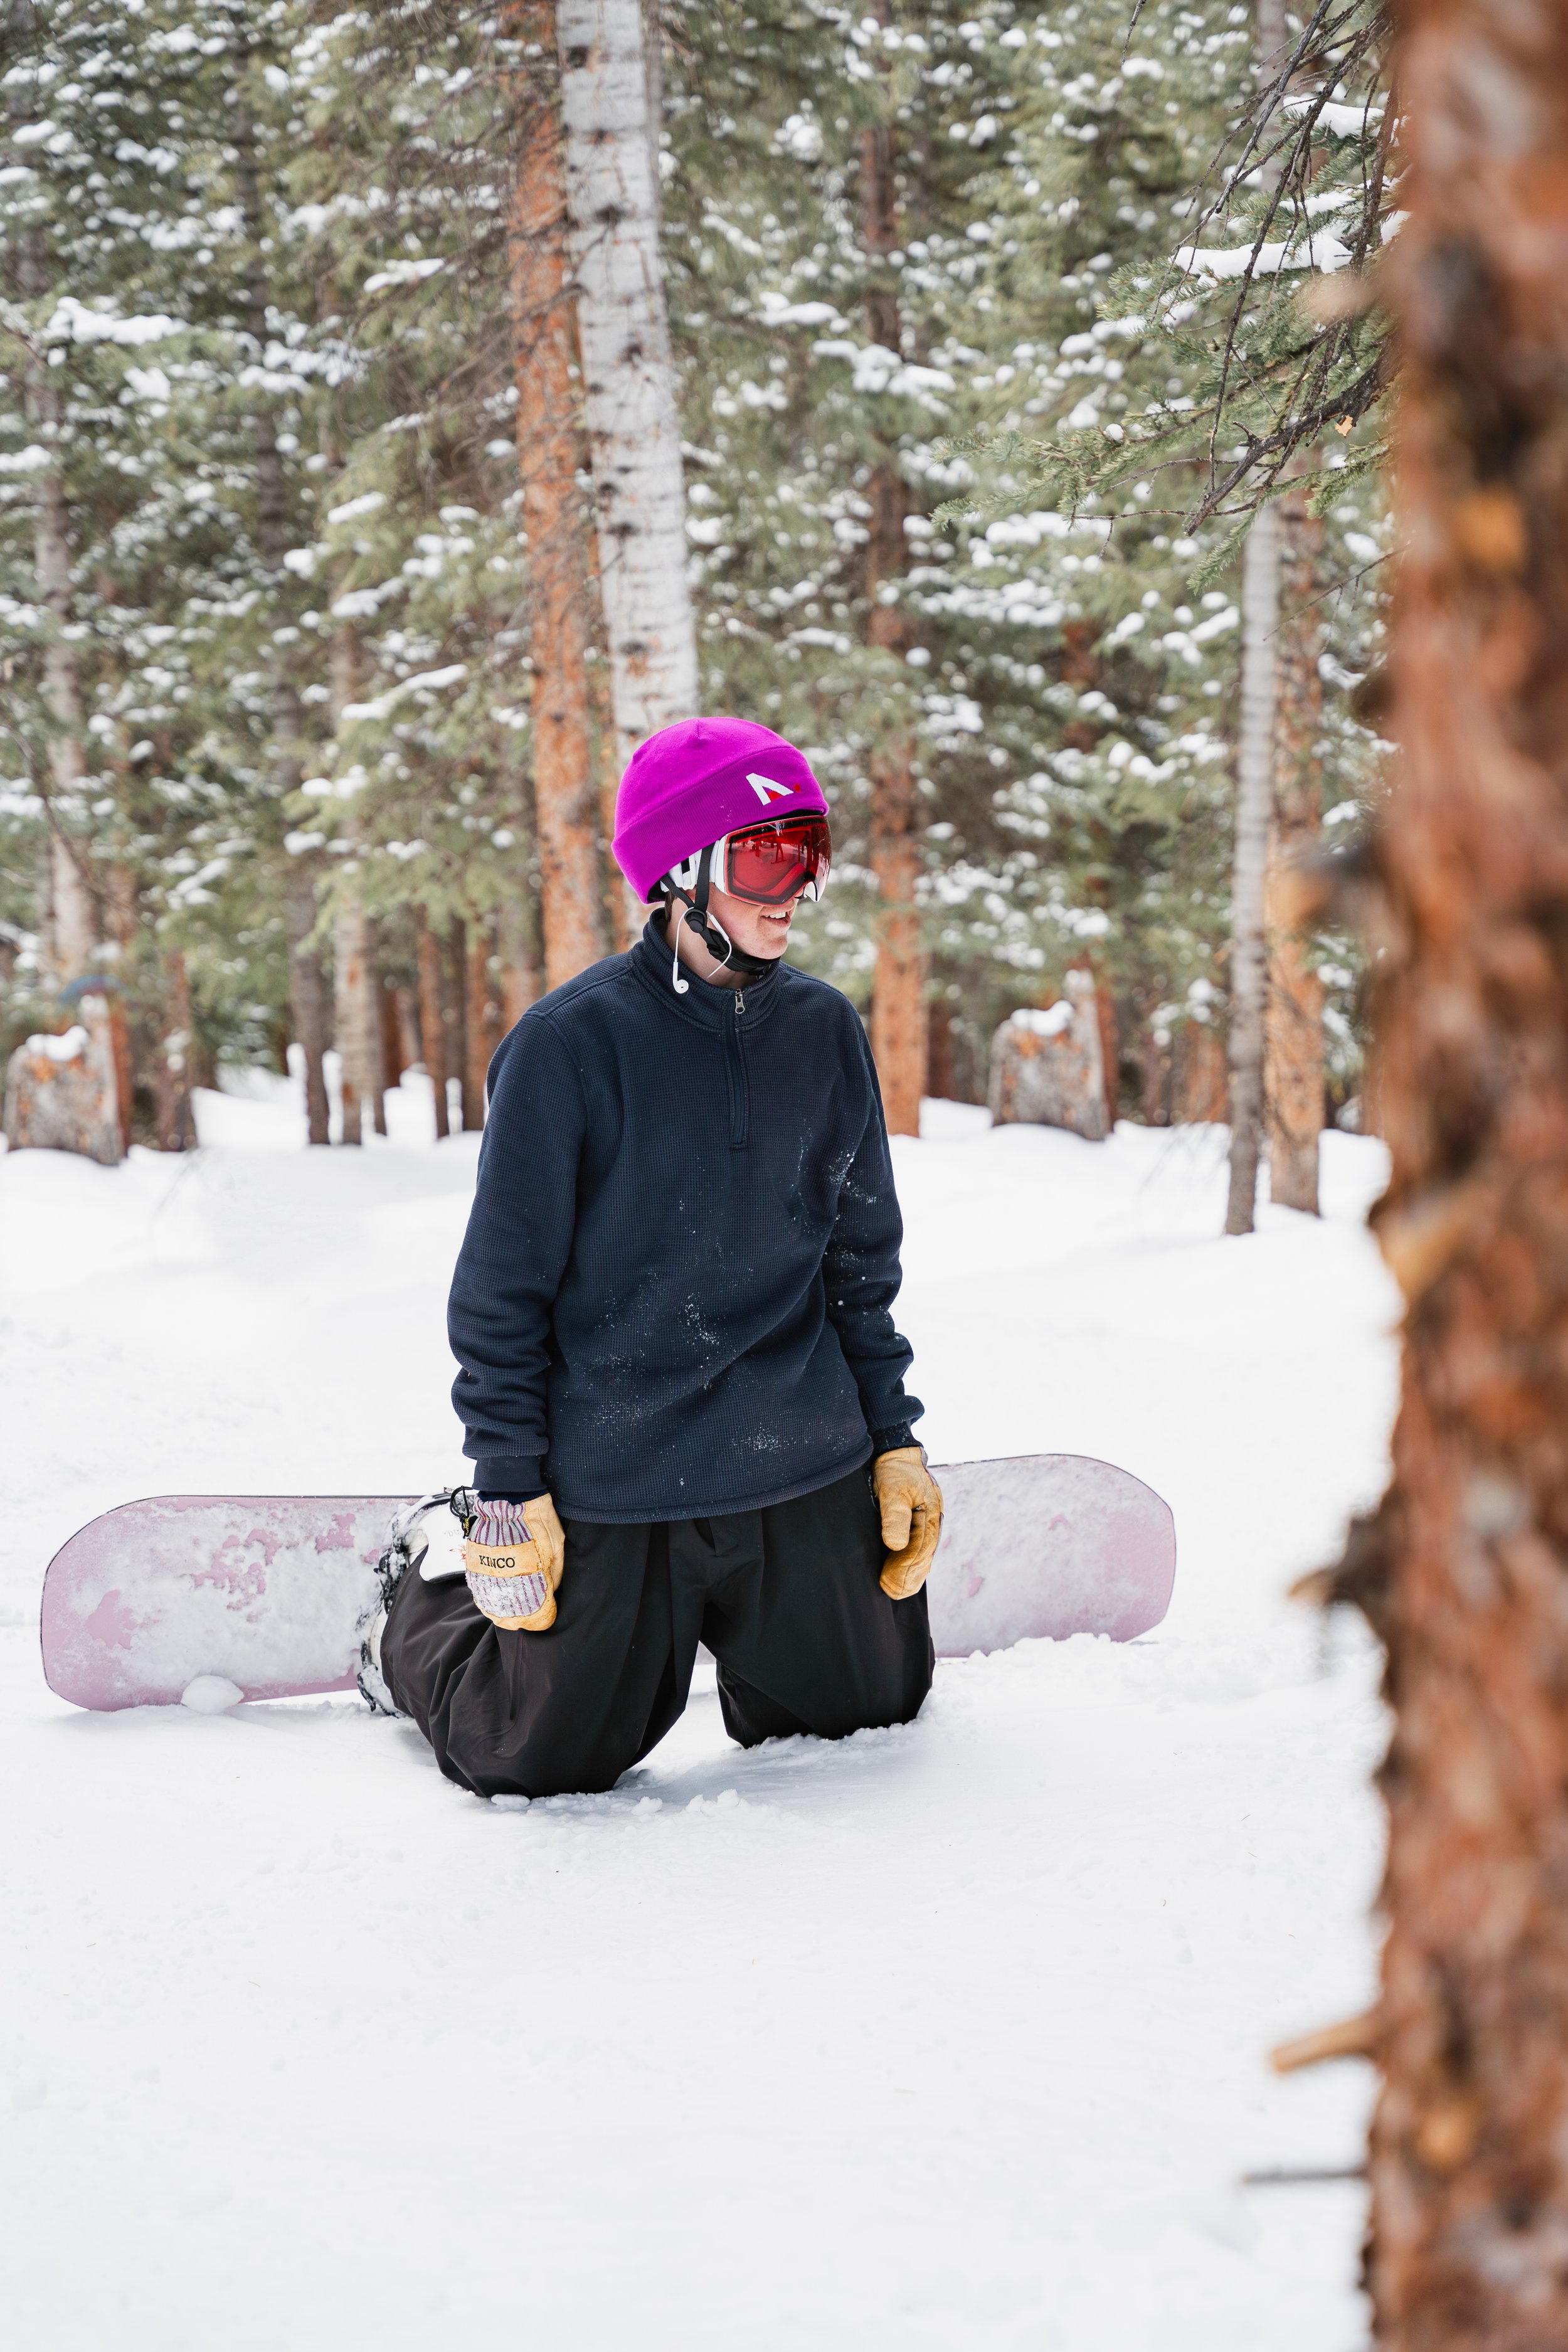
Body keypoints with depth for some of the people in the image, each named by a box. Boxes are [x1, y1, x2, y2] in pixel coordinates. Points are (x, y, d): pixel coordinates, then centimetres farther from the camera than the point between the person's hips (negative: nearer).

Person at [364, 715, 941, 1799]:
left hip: (807, 1471, 5)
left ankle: (729, 1627, 44)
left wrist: (894, 1439, 10)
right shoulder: (568, 1046, -13)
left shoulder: (825, 1032, 3)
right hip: (617, 1488, -5)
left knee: (866, 1707, 14)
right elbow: (502, 1289, -8)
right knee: (548, 1763, 1)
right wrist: (508, 1492, -8)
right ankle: (415, 1629, 33)